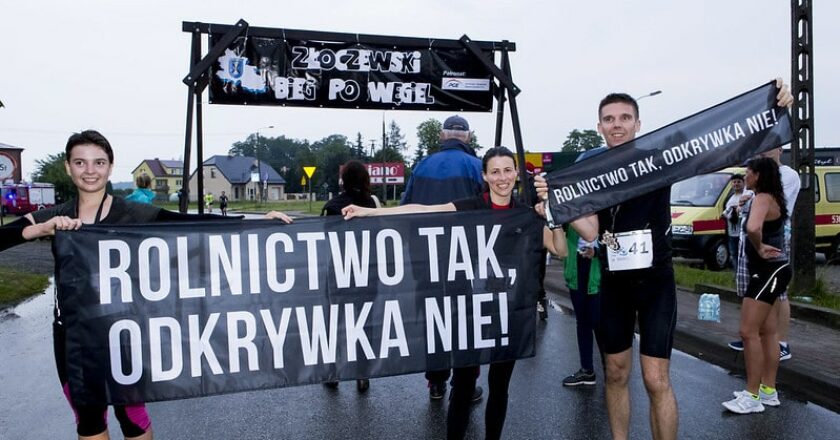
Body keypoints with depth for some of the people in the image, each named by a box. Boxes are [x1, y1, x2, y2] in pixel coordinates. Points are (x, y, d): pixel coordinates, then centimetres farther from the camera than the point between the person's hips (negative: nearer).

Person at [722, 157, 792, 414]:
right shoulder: (770, 198, 13)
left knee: (748, 332, -8)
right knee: (767, 333, 14)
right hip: (770, 270, 10)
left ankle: (752, 397, -3)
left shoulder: (762, 199, -18)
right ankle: (768, 391, 23)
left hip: (768, 271, -10)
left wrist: (759, 248, -22)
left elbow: (753, 228, -38)